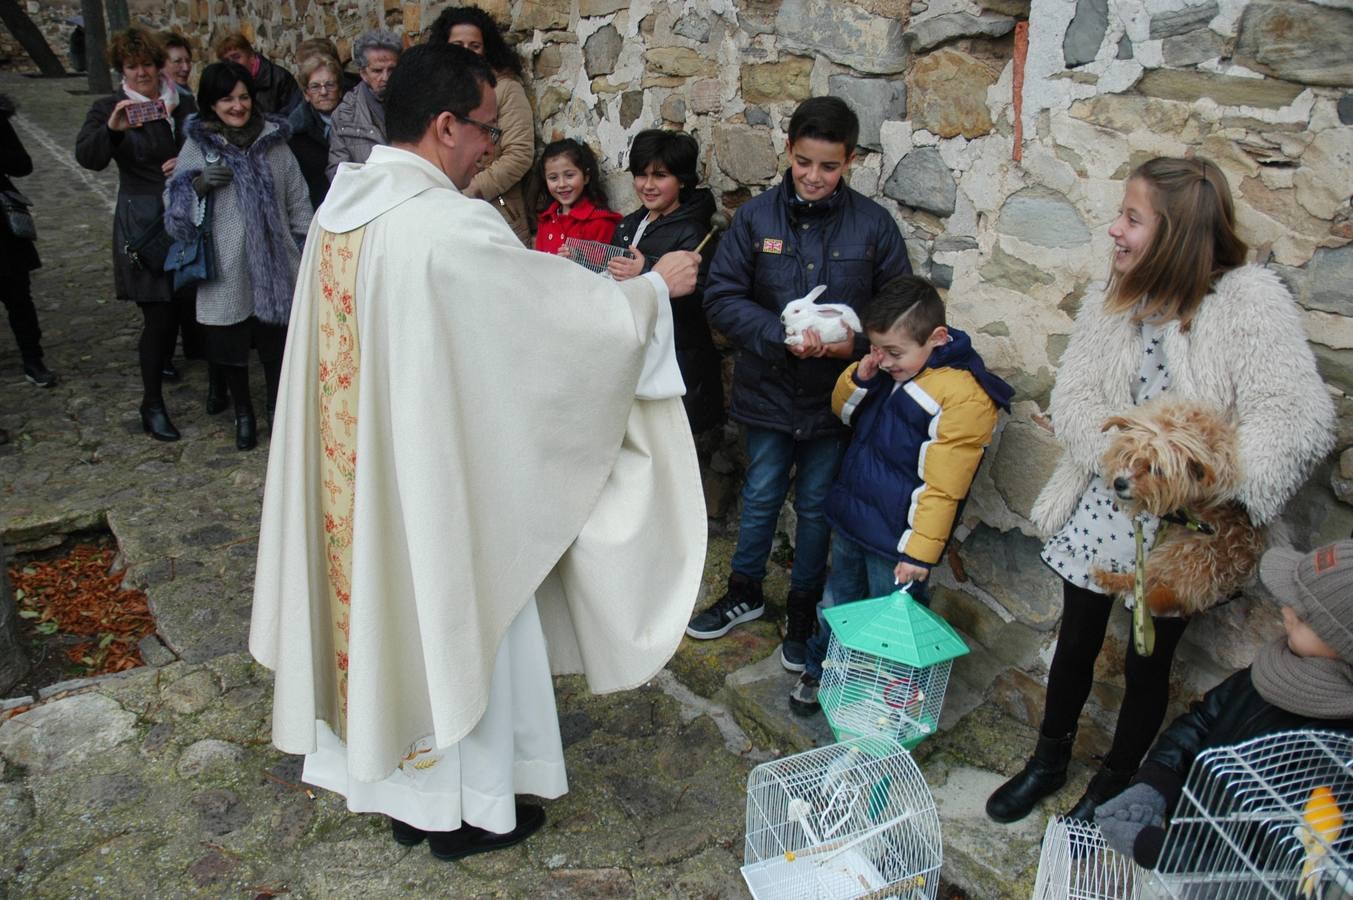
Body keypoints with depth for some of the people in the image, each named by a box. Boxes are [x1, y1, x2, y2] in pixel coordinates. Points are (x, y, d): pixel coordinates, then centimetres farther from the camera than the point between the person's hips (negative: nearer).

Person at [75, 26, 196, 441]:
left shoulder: (184, 104, 8)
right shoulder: (109, 108, -2)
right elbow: (87, 157, -17)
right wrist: (111, 128, -36)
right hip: (142, 224, -4)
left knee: (179, 303, 13)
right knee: (159, 313, -8)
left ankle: (156, 354, 44)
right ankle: (152, 404, 3)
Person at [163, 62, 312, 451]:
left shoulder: (273, 140, 5)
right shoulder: (197, 144, 3)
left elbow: (297, 199, 9)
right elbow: (173, 201, 6)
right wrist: (198, 184, -13)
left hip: (273, 261, 0)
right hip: (225, 266, 0)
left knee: (275, 339, 5)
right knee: (229, 343, 9)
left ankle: (277, 409, 24)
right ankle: (243, 412, 29)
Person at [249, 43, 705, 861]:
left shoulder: (342, 205, 2)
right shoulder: (451, 225, -24)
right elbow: (563, 307, -17)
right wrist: (655, 286, -1)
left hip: (359, 472, 8)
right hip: (436, 472, -8)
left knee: (387, 609, 21)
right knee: (455, 624, 10)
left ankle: (401, 786, 40)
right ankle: (463, 809, 29)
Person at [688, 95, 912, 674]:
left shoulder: (873, 225, -7)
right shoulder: (755, 217, -7)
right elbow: (722, 298, -11)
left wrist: (856, 343, -21)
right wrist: (782, 336, -24)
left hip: (836, 395, 0)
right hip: (769, 389, 1)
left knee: (818, 504, 14)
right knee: (760, 496, 17)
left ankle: (803, 612, 34)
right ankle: (745, 593, 39)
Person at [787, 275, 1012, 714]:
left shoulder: (963, 396, -25)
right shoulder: (888, 367, 0)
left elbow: (941, 487, -23)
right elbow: (844, 412, 14)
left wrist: (919, 553, -20)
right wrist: (860, 377, -8)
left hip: (896, 542, -8)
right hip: (849, 519, 8)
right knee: (836, 604, 26)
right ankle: (818, 670, 46)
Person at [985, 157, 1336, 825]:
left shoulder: (1249, 305, -18)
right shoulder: (1115, 304, -1)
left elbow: (1300, 420, -24)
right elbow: (1072, 399, -7)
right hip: (1103, 511, 4)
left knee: (1147, 663, 14)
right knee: (1075, 644, 19)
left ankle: (1112, 786, 39)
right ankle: (1049, 763, 43)